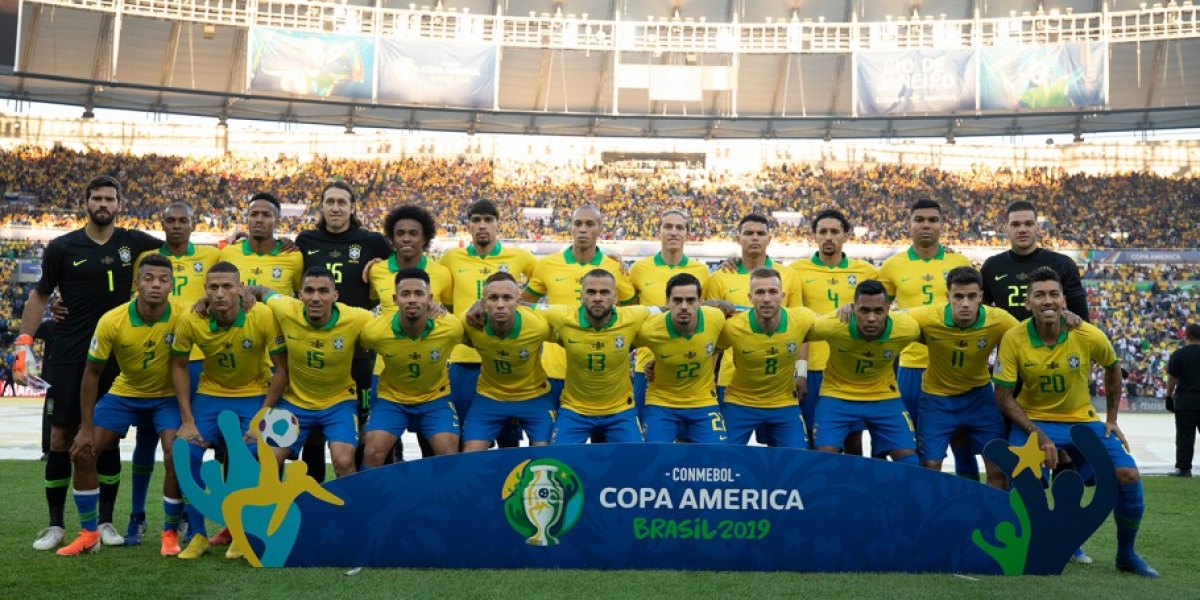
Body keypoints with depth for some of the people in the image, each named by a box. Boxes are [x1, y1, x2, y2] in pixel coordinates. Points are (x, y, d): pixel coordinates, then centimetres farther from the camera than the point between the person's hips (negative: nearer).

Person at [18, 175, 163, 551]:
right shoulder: (62, 248, 0)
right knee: (62, 437, 2)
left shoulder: (134, 243, 2)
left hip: (115, 357, 1)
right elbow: (40, 295, 7)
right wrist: (23, 344, -1)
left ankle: (106, 522, 16)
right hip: (68, 356, -1)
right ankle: (55, 524, 13)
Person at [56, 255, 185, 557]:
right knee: (82, 451, -6)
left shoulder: (181, 316, -25)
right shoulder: (111, 321, -23)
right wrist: (86, 428, -11)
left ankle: (171, 533, 2)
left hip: (167, 396, -2)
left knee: (176, 456, -19)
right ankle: (89, 533, 12)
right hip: (124, 393, 2)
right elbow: (92, 373, -12)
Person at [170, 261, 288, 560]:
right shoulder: (191, 319, -19)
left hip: (255, 394, -2)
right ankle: (198, 534, 5)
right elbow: (179, 366, -4)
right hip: (210, 393, 2)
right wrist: (187, 420, -9)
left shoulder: (264, 317, -25)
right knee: (186, 453, -14)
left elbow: (281, 368, -15)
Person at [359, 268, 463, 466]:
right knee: (372, 453, -14)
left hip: (435, 397, 0)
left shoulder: (452, 328, -24)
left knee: (450, 455, -13)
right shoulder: (374, 331, -24)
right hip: (391, 398, 0)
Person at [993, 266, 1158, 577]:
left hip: (1082, 419, 2)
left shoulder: (1090, 336, -15)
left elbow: (1113, 369, 8)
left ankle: (1126, 554, 13)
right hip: (1034, 420, -2)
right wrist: (1037, 434, -22)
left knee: (1128, 474, -12)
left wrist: (1112, 419, 7)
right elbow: (1003, 396, -13)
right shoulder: (1013, 339, -19)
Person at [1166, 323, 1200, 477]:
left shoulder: (1178, 354, -5)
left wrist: (1169, 398, 2)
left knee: (1185, 436, 0)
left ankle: (1184, 468, 0)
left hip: (1185, 401, -3)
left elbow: (1172, 378, -6)